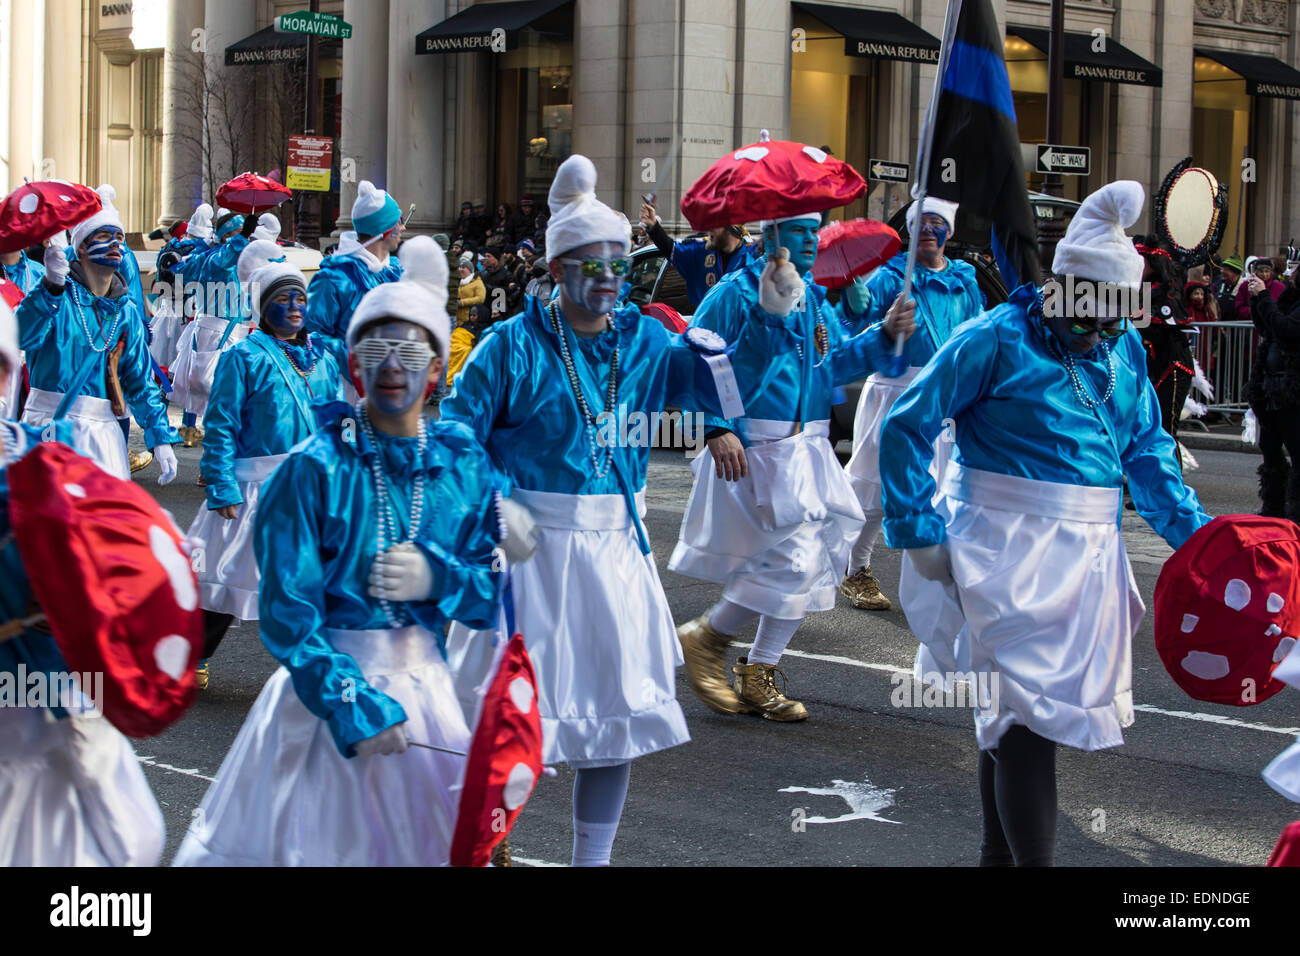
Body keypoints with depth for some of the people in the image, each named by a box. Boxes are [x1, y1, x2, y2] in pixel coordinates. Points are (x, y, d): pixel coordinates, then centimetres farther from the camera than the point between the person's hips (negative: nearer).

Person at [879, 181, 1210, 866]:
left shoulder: (1123, 349, 6)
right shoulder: (998, 338, -11)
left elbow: (1146, 451, 14)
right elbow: (907, 427, -9)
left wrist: (1195, 533, 4)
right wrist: (919, 534, -13)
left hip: (1088, 552, 6)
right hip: (1010, 551, -6)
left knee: (1016, 710, 16)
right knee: (1030, 711, -12)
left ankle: (999, 854, 28)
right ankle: (1028, 858, -9)